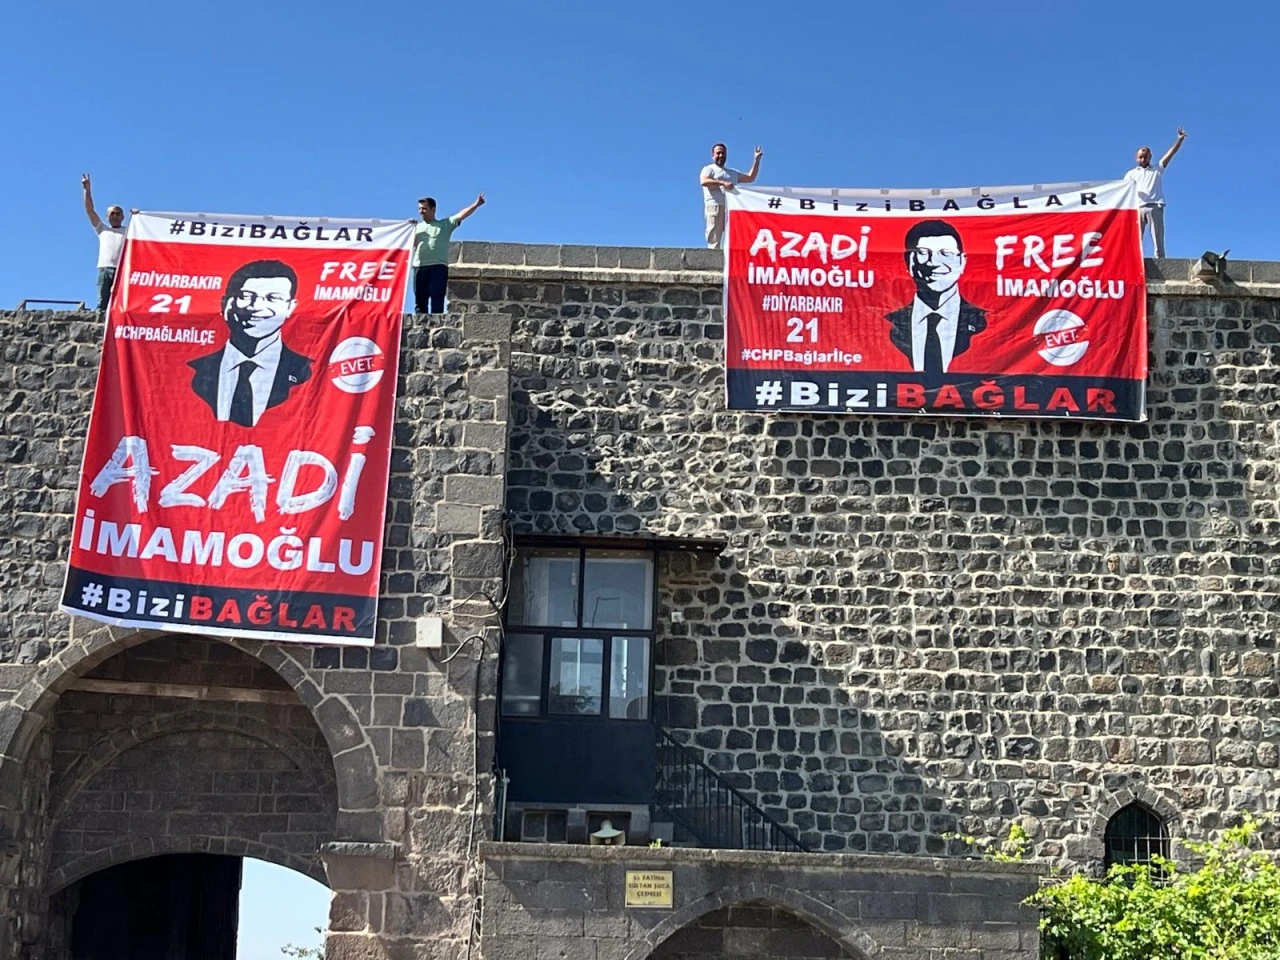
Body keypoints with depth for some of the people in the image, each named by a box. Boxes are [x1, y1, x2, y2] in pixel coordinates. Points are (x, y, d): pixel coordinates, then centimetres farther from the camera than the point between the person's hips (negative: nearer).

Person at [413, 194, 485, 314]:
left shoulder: (445, 224, 15)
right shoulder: (417, 227, 23)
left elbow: (460, 215, 2)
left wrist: (475, 205, -12)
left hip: (438, 267, -3)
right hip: (419, 267, 3)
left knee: (437, 300, -10)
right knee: (420, 301, 1)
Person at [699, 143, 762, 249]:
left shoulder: (733, 172, 31)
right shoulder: (708, 169, 11)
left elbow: (750, 177, 29)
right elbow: (704, 181, -10)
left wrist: (756, 160, 23)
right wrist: (722, 183, -23)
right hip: (715, 207, -6)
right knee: (714, 241, -13)